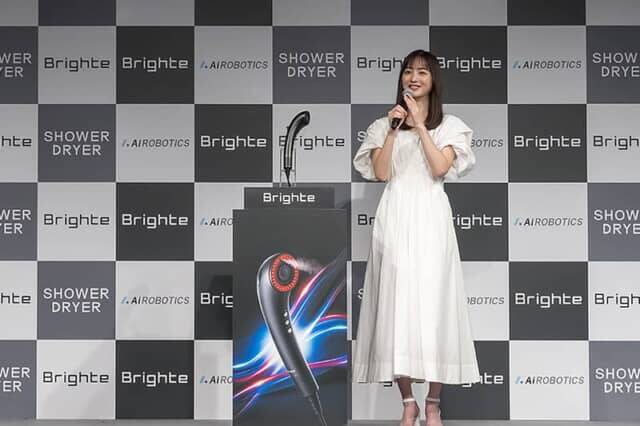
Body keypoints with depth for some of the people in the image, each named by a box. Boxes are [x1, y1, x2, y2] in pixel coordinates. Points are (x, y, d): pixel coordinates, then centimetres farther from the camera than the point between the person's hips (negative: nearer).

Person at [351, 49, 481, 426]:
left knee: (432, 300, -3)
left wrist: (419, 125, -8)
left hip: (430, 216, -1)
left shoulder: (449, 125, 9)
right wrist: (393, 130, -7)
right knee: (397, 300, -3)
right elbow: (381, 173, -1)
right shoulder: (383, 125, 12)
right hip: (396, 217, 1)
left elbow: (440, 168, -8)